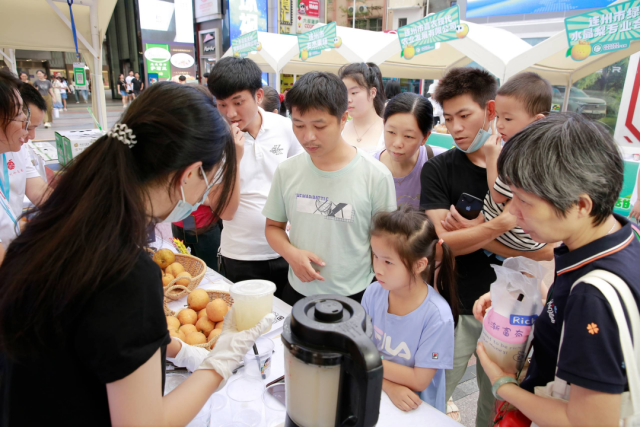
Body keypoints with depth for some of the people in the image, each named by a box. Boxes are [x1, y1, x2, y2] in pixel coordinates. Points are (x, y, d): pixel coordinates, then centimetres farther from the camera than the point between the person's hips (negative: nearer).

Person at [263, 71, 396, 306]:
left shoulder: (376, 176, -15)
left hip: (354, 298, -3)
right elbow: (273, 226, 7)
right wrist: (291, 253, -13)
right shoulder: (286, 171, -5)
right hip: (297, 292, 3)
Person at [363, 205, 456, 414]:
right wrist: (390, 387, -17)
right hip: (377, 396, 1)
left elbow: (419, 381, -14)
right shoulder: (373, 293, -11)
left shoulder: (437, 316, -20)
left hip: (417, 410, -1)